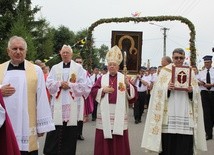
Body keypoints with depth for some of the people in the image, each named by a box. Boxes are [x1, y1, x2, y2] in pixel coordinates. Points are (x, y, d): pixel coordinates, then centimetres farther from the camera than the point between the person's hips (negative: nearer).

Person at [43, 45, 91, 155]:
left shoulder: (79, 68, 5)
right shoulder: (55, 68, 13)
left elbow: (84, 85, -4)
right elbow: (49, 83, 2)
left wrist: (69, 85, -10)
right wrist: (60, 84, -13)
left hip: (72, 104, -1)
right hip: (58, 104, 1)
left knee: (70, 133, 4)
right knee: (55, 132, 1)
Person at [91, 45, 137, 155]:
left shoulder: (124, 78, 7)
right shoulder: (102, 78, 9)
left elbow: (132, 94, -2)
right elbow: (93, 91, 2)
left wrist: (128, 85, -21)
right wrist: (103, 90, -14)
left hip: (119, 112, 0)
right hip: (105, 112, 1)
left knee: (119, 139, 2)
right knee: (104, 139, 2)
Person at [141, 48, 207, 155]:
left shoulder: (190, 72, 13)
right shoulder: (165, 71, 8)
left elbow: (196, 93, 9)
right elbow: (158, 91, 0)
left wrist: (191, 91, -11)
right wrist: (167, 88, -18)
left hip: (185, 114, 2)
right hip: (169, 113, -1)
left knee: (185, 144, -1)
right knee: (168, 143, -4)